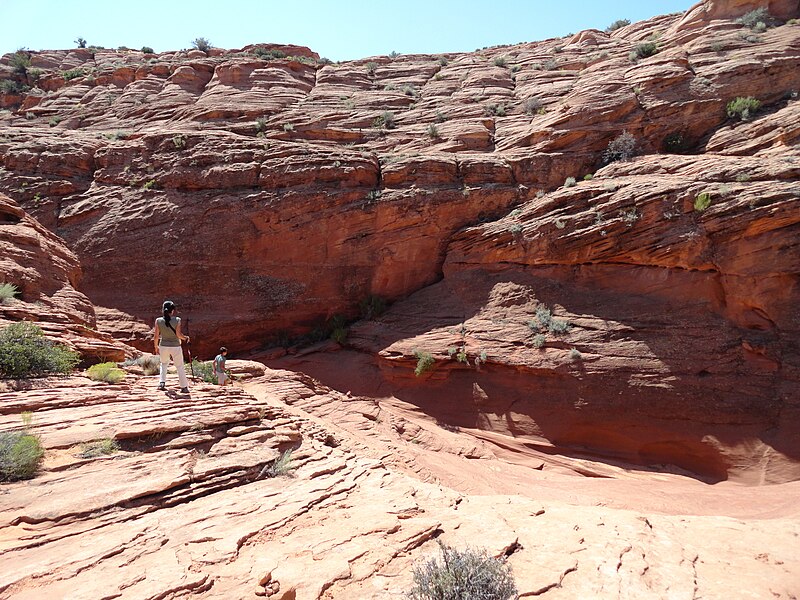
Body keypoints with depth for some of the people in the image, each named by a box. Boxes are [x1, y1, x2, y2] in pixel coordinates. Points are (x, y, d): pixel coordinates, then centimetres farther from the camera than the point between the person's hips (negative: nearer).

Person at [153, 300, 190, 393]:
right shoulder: (177, 320, -13)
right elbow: (178, 334, -17)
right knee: (180, 367, 9)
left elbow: (156, 336, -3)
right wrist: (185, 338, 3)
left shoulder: (158, 320, -6)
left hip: (163, 346, 3)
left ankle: (162, 383, 17)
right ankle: (184, 387, 11)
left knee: (164, 364, 27)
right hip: (175, 347, -3)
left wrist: (156, 347, 10)